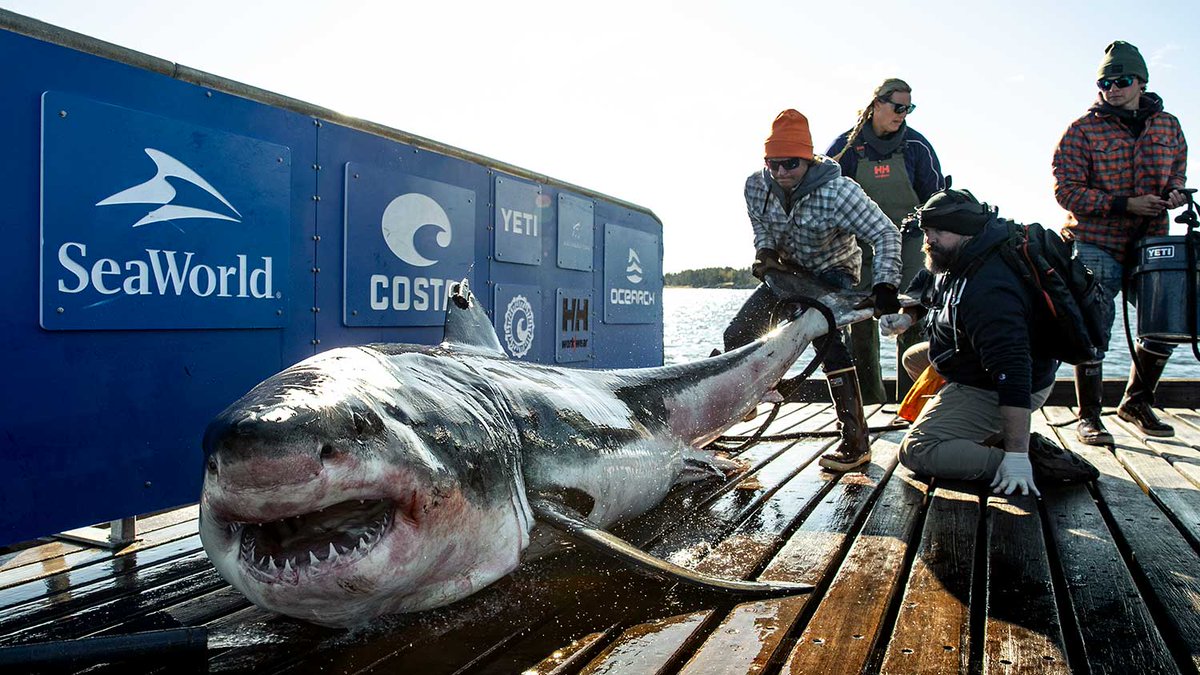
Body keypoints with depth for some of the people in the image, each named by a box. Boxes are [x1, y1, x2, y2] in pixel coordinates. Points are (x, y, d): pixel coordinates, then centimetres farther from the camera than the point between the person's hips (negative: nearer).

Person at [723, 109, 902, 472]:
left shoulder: (837, 192, -29)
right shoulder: (757, 185, -15)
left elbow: (885, 233, -27)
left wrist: (884, 285, -39)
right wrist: (764, 250, -15)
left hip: (832, 273, -5)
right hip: (787, 272, 6)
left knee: (827, 340, -30)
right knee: (737, 336, -1)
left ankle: (856, 441, -23)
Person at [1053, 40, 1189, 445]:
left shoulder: (1168, 127, 11)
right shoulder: (1083, 130, -3)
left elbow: (1178, 173, 24)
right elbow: (1066, 189, -10)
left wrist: (1174, 193, 0)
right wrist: (1123, 204, -18)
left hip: (1151, 245, 5)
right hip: (1097, 247, -5)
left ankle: (1136, 401, 29)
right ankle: (1088, 417, 7)